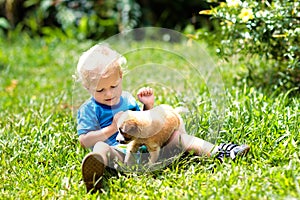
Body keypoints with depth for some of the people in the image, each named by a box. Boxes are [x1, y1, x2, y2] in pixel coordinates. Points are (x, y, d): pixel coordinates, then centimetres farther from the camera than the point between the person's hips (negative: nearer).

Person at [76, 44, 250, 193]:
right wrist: (111, 129, -11)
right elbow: (84, 140, -5)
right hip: (119, 152, -6)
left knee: (174, 134, -6)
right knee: (101, 148, -37)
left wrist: (148, 106, 9)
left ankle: (214, 151, -17)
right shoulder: (89, 110, 3)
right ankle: (96, 164, -75)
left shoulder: (127, 99, 20)